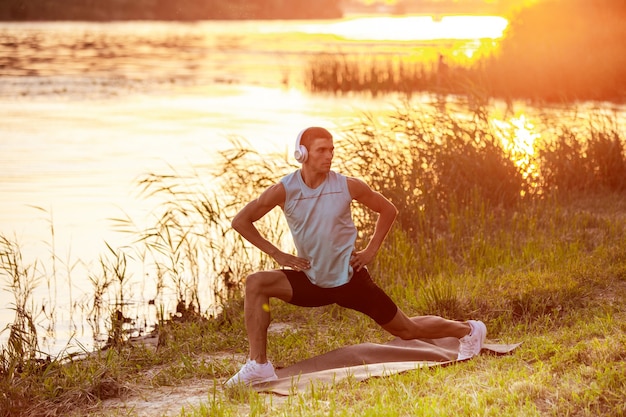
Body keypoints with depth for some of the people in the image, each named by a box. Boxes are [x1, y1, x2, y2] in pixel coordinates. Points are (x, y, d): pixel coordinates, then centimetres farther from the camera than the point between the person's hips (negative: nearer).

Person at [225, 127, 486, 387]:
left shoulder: (347, 186, -12)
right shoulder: (284, 190, -12)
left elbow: (388, 210, 4)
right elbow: (240, 221, -6)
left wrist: (371, 250, -3)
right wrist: (276, 254, -11)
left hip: (349, 279, -1)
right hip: (311, 281, 2)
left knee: (408, 330, 8)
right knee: (255, 284, -20)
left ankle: (467, 330, 35)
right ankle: (258, 365, -19)